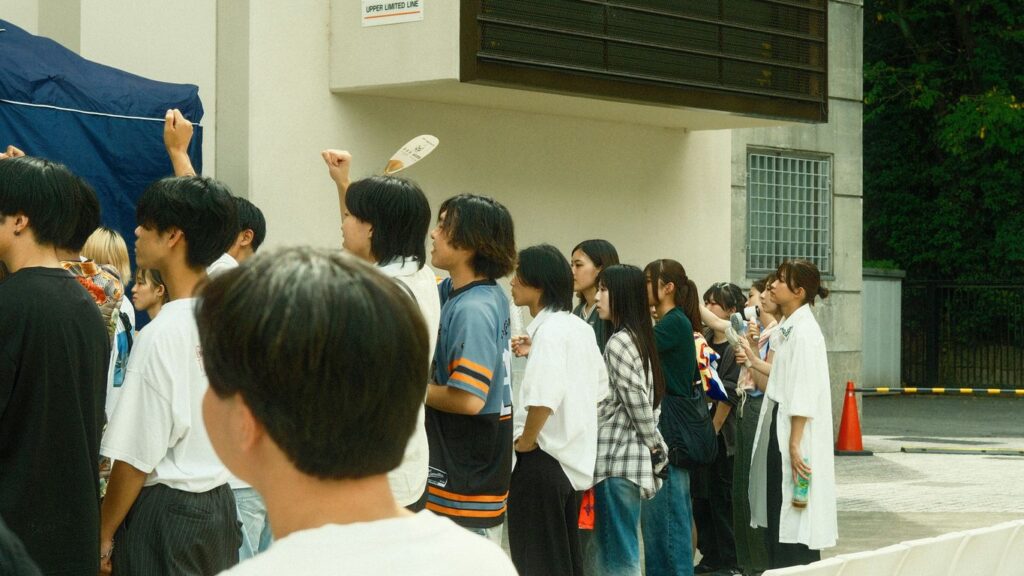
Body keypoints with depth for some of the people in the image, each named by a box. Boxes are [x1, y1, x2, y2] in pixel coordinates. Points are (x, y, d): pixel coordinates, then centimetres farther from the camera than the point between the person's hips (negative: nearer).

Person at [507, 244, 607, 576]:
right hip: (574, 457, 9)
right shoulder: (579, 327, 10)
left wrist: (525, 441, -17)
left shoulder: (549, 329, -17)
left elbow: (544, 396, -31)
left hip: (544, 460, -9)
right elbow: (600, 388, 20)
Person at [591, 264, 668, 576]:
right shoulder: (638, 338, 13)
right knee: (614, 551, 14)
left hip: (617, 460, -9)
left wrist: (654, 446, -4)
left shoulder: (618, 342, -14)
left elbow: (637, 403, -15)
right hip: (627, 457, 9)